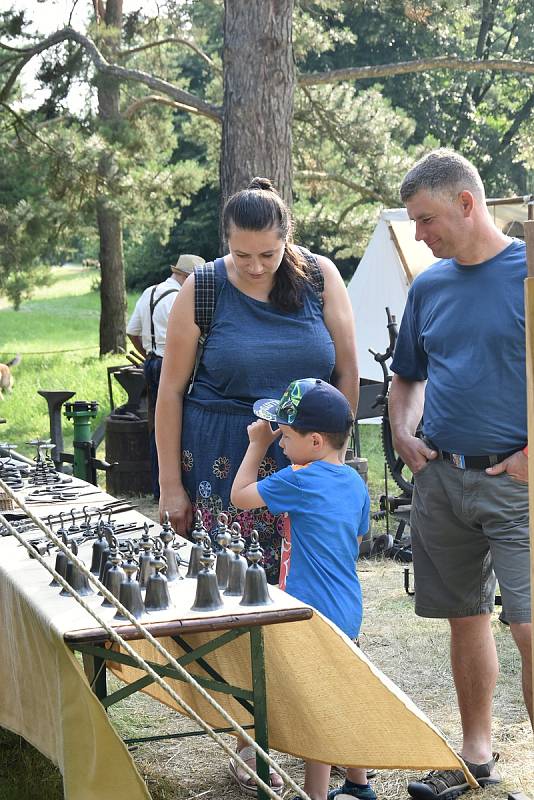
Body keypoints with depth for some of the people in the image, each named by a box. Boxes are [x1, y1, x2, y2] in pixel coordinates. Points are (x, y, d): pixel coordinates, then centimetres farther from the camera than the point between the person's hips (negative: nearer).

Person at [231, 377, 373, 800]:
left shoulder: (300, 481, -18)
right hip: (348, 608, 9)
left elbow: (240, 495, -7)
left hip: (315, 610, -9)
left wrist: (258, 444, 2)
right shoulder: (355, 481, 5)